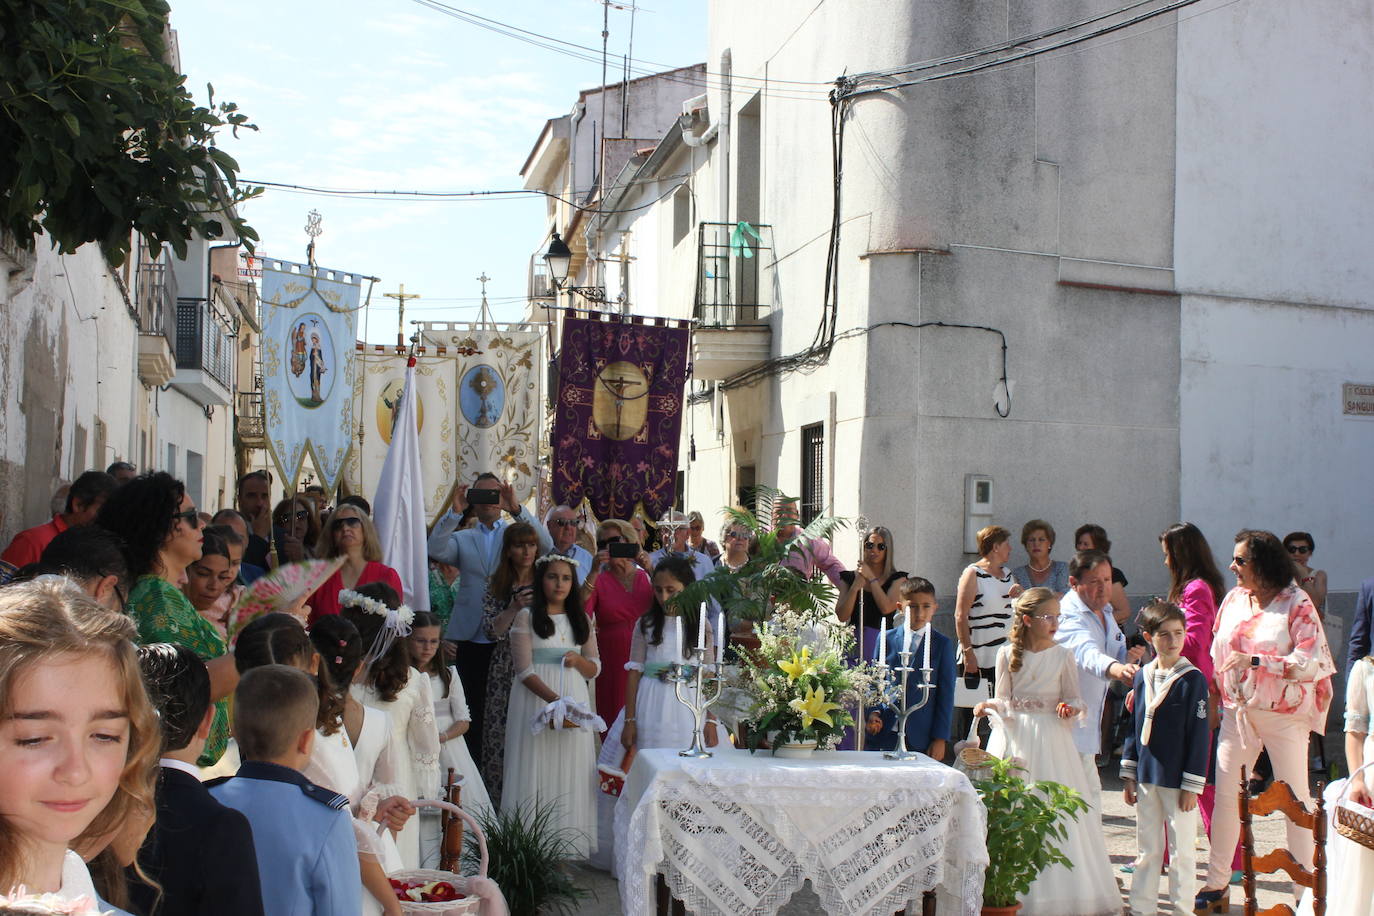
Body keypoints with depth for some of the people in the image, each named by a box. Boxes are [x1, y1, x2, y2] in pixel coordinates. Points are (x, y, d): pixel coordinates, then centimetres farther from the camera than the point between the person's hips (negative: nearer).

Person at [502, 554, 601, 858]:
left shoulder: (581, 619, 13)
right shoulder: (527, 616, 0)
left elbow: (594, 669, 14)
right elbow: (524, 670, -8)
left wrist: (577, 660, -9)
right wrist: (554, 699, -21)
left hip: (575, 697, 4)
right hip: (536, 698, -4)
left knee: (570, 773, 2)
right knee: (537, 770, -4)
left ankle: (569, 843, 6)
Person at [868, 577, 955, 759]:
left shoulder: (943, 644, 3)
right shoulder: (886, 639, 6)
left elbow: (946, 695, 2)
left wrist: (940, 738, -3)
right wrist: (873, 712, -6)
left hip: (921, 738, -1)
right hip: (885, 734, 1)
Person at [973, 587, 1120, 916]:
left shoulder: (1062, 655, 0)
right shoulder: (1007, 654, 1)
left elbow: (1074, 698, 5)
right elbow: (1003, 700, 8)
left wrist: (1070, 708, -16)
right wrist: (988, 707, -12)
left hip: (1050, 739, -1)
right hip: (1014, 737, 1)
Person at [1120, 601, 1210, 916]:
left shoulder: (1193, 679, -9)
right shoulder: (1142, 677, 5)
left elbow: (1199, 734, -9)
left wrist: (1192, 785, -11)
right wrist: (1129, 775, 9)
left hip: (1177, 781, -5)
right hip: (1146, 777, 5)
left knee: (1181, 850, 7)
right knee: (1147, 849, 13)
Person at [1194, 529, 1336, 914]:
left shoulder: (1296, 603, -10)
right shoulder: (1233, 599, 6)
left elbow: (1311, 662, -18)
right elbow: (1218, 654, 16)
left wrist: (1255, 661, -22)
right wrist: (1217, 698, 13)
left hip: (1284, 714, -5)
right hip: (1237, 712, 5)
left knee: (1296, 799, 4)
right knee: (1225, 795, 2)